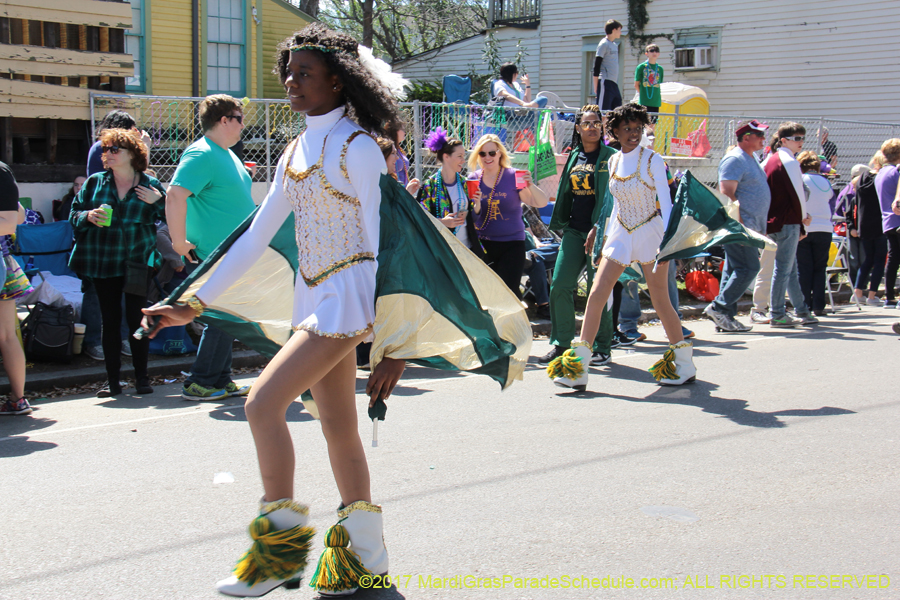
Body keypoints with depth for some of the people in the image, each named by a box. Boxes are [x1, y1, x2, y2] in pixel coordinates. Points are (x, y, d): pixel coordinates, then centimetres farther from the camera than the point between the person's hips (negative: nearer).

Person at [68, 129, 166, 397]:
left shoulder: (150, 185, 3)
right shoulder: (95, 182, 7)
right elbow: (74, 214, 9)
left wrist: (158, 202, -14)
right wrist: (88, 217, -11)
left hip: (137, 262, -2)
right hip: (102, 262, 2)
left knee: (137, 320, 0)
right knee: (110, 321, 5)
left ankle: (142, 378, 11)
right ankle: (112, 380, 10)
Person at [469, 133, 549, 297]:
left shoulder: (513, 177, -3)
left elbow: (542, 203, -8)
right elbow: (471, 216, 5)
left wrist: (530, 186, -25)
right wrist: (476, 204, -15)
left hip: (511, 243, -3)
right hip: (483, 244, 3)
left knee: (508, 289, -9)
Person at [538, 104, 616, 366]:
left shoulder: (610, 157, -2)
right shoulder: (573, 156, 14)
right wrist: (560, 225, 16)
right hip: (574, 230, 5)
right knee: (559, 285, -3)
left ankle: (601, 347, 11)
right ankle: (561, 342, 9)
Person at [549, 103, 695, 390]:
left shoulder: (652, 159, -8)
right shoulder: (613, 161, 7)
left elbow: (665, 201, -10)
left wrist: (668, 239, -19)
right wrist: (605, 234, 18)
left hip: (650, 232, -4)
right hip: (620, 234, 5)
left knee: (660, 300, 2)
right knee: (596, 294, -6)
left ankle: (685, 365, 18)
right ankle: (578, 368, -5)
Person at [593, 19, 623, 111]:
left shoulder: (615, 45, 19)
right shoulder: (604, 44, -6)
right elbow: (596, 66, -9)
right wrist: (596, 86, -12)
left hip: (614, 83, 9)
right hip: (605, 82, -9)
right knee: (603, 110, -11)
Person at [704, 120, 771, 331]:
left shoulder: (751, 159, 20)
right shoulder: (734, 159, -12)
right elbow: (727, 193, -20)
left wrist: (759, 229, 21)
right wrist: (739, 224, -24)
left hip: (749, 228, 10)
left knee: (735, 270, 9)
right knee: (748, 268, -13)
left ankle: (726, 317, 11)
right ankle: (719, 307, -9)